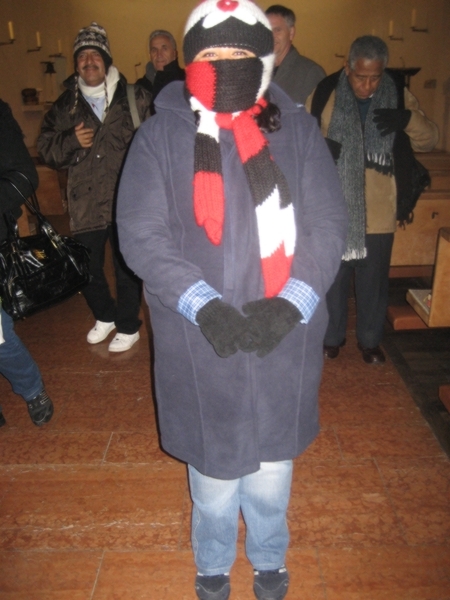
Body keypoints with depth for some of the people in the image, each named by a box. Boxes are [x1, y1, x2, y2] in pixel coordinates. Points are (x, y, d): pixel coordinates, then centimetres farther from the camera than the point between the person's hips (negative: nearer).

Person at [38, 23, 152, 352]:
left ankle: (128, 326, 26)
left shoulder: (134, 98, 1)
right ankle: (105, 316, 38)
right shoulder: (65, 105, 11)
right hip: (85, 203, 3)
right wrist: (72, 141, -8)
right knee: (87, 268, 11)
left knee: (127, 268, 5)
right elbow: (46, 149, 11)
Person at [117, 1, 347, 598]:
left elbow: (329, 223, 0)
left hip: (284, 340, 2)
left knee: (272, 464, 18)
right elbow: (141, 233, -7)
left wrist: (293, 302, -15)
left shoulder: (298, 130, 5)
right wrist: (201, 303, -20)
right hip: (200, 344, -1)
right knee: (213, 468, 15)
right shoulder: (161, 134, 0)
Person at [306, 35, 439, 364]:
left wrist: (408, 118, -20)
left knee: (374, 279, 13)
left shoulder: (399, 94, -1)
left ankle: (370, 339, 33)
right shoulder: (324, 93, -5)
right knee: (331, 276, 12)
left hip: (378, 212, 1)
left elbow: (428, 140, 1)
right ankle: (332, 336, 32)